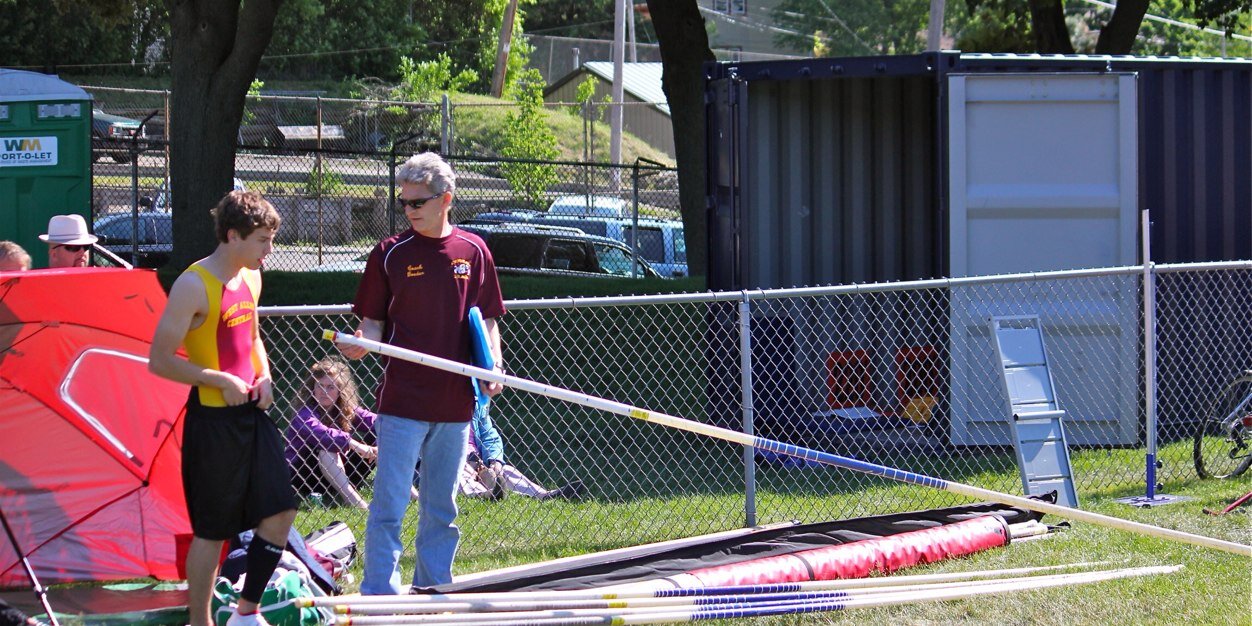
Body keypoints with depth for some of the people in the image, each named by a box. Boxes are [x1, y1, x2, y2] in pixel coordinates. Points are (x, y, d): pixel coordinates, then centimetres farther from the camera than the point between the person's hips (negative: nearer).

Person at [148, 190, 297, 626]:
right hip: (212, 421, -8)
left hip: (251, 413, 8)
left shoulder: (250, 279, 10)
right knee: (212, 530, -1)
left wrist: (263, 375, 7)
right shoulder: (194, 286, -15)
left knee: (280, 511, 4)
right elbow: (160, 361, -16)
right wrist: (222, 381, -18)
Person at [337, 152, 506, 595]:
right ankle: (379, 594, -5)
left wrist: (493, 367, -2)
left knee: (441, 506, 12)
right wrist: (361, 343, -19)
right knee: (389, 504, -6)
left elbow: (486, 320, 14)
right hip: (402, 401, -3)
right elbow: (374, 322, 3)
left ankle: (434, 589, 21)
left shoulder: (473, 251, 7)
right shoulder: (390, 254, 1)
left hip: (455, 403, 3)